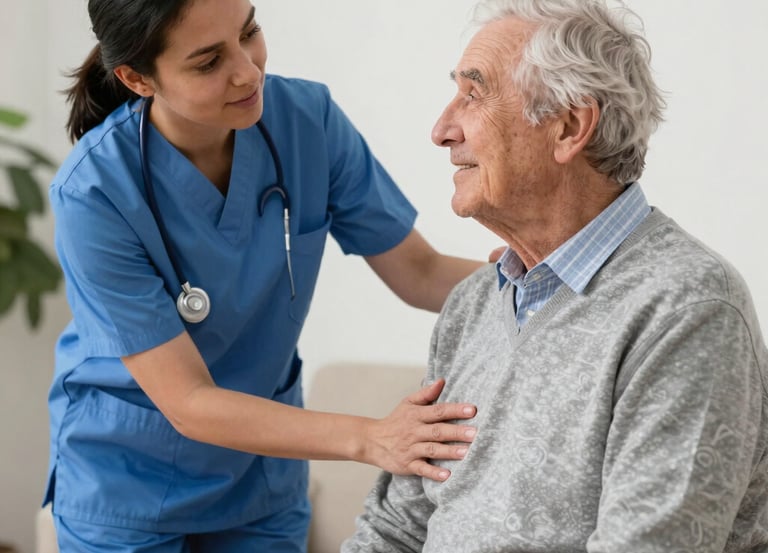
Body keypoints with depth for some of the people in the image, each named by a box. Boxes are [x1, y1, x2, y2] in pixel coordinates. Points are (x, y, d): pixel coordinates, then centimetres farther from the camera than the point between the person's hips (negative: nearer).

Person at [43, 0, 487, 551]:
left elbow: (420, 273, -8)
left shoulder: (308, 118, -16)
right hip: (128, 487, -3)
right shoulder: (96, 193, -27)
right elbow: (187, 403, -26)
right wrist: (370, 438, -37)